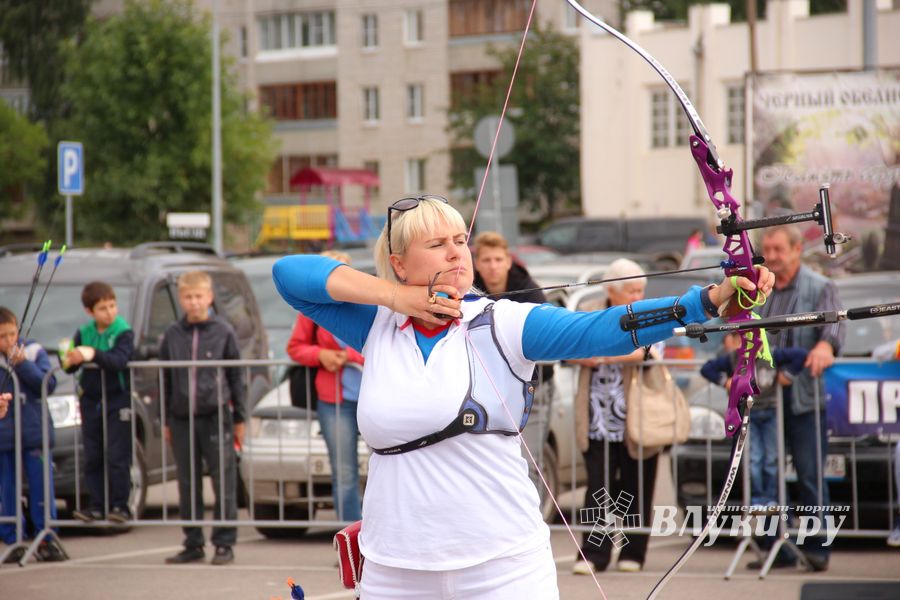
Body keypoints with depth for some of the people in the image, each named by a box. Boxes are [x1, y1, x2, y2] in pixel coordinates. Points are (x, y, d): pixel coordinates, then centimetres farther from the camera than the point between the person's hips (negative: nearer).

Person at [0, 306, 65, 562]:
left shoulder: (33, 352, 2)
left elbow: (48, 384, -4)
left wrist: (23, 365, -14)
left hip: (34, 433, 0)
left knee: (41, 487, 1)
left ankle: (46, 540, 9)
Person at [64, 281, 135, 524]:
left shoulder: (124, 332, -7)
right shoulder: (83, 333, 7)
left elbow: (119, 360, -23)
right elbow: (72, 365, 3)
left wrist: (93, 355, -39)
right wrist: (68, 361, -21)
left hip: (118, 400, -4)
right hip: (91, 401, 5)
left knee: (117, 456, -5)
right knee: (93, 458, 6)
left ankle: (119, 505, 1)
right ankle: (97, 506, 10)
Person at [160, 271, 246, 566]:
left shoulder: (223, 332, 0)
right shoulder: (173, 335, 7)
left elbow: (236, 376, 5)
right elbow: (165, 379, 13)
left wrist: (239, 418, 4)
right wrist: (166, 422, 11)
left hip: (216, 416, -3)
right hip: (182, 419, 3)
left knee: (224, 484, -2)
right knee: (188, 486, 8)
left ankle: (224, 544, 4)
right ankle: (193, 544, 15)